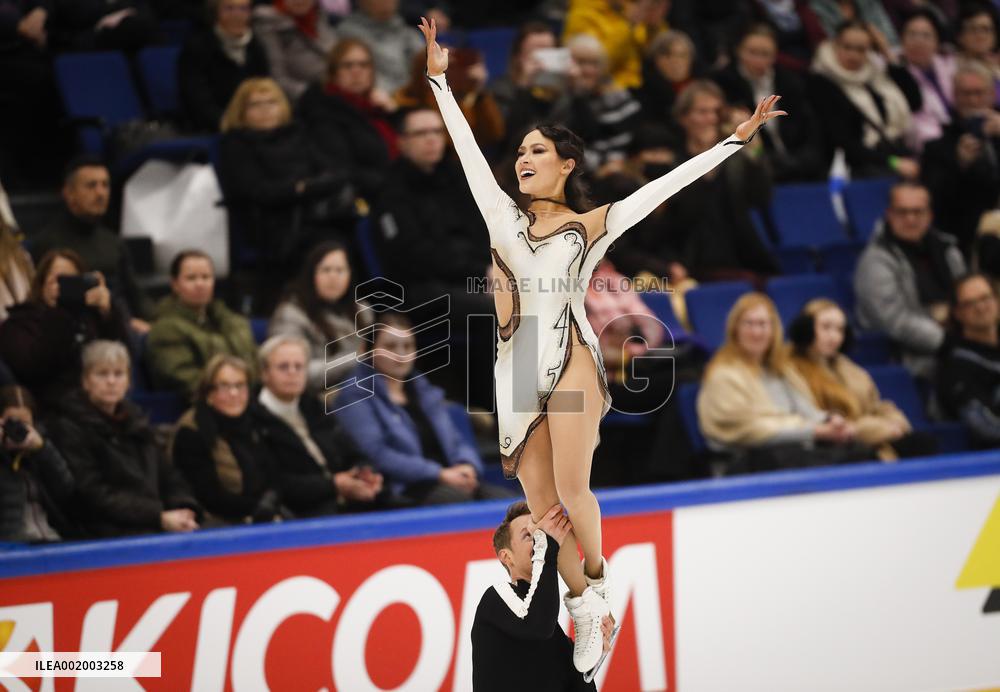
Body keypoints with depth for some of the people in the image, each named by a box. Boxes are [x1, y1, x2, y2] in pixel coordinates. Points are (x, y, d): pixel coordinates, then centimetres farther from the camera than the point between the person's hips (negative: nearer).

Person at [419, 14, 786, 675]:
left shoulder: (593, 225, 6)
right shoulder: (503, 216, 12)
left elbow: (669, 182, 5)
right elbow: (467, 147, 13)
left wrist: (737, 138, 3)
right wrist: (439, 80, 12)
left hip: (572, 360, -3)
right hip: (517, 370, 3)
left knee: (572, 490, -12)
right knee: (541, 504, 1)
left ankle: (598, 575, 14)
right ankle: (585, 608, 13)